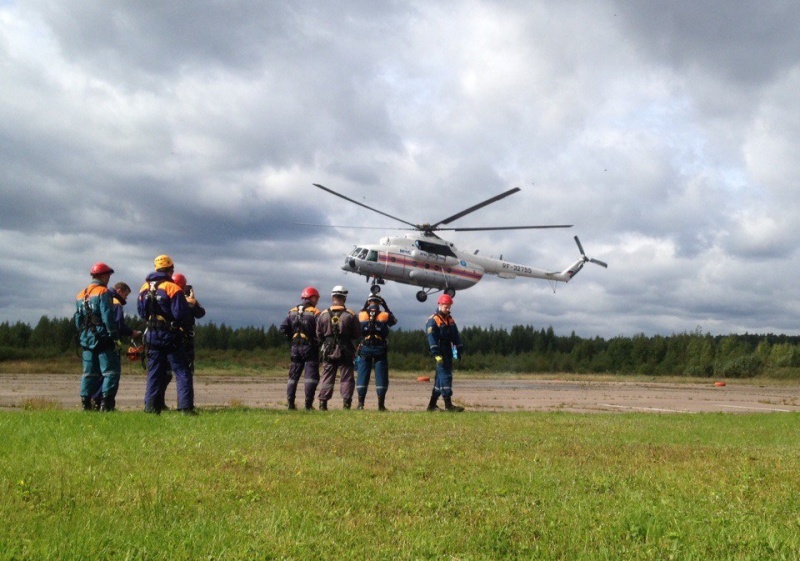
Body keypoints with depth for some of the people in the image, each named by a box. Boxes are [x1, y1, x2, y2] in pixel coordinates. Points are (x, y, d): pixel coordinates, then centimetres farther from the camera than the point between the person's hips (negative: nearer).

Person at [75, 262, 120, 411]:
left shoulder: (80, 295, 17)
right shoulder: (103, 292, -8)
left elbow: (78, 319, 18)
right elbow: (108, 317, -16)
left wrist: (82, 335, 20)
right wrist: (114, 335, -13)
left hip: (86, 339, 8)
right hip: (102, 339, -8)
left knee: (89, 372, 12)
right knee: (110, 370, -4)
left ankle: (85, 403, 10)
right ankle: (105, 403, -12)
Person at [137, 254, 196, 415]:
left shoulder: (145, 288, 6)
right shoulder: (173, 288, -13)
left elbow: (141, 312, 11)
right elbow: (181, 314, -18)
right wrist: (189, 308, 2)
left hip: (152, 335, 5)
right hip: (170, 336, -5)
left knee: (154, 372, 12)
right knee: (182, 372, 0)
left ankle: (151, 407, 9)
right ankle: (186, 407, -5)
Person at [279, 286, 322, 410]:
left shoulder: (292, 312, 8)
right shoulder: (315, 313, -8)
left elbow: (283, 328, 2)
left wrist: (291, 340, 10)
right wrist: (318, 343, -1)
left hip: (295, 348, 5)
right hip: (310, 348, -5)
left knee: (293, 375, 11)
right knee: (311, 376, -2)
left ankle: (290, 403, 9)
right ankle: (308, 404, -6)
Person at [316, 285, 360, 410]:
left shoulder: (323, 315, -1)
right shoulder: (350, 315, -6)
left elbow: (318, 335, 2)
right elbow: (357, 334, -3)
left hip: (328, 350, 2)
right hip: (345, 351, -2)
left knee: (327, 377, 8)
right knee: (346, 378, 4)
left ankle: (323, 403, 5)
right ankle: (346, 403, -1)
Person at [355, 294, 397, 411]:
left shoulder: (361, 315, 0)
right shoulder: (385, 315, -2)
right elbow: (394, 320, 19)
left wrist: (364, 306, 23)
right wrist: (386, 307, 20)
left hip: (365, 349, 1)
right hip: (380, 349, -1)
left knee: (362, 376, 5)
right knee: (381, 377, 5)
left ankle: (360, 403, 2)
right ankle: (381, 404, 4)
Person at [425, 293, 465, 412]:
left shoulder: (450, 320, 16)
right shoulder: (433, 320, -8)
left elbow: (456, 336, 19)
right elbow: (432, 339, -17)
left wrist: (459, 350, 11)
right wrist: (436, 354, -24)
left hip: (448, 352, 8)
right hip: (440, 354, -8)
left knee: (440, 378, 10)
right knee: (445, 376, -13)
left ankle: (432, 404, 17)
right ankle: (448, 405, -15)